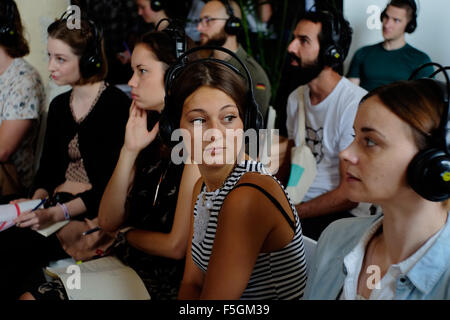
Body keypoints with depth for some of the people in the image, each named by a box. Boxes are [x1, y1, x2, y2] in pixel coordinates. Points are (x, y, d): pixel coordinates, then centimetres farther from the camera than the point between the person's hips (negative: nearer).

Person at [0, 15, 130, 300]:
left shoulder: (117, 105, -10)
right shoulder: (59, 105, 13)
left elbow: (111, 186, -15)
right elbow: (48, 169, 15)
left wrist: (57, 214, -23)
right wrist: (36, 202, -6)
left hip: (96, 213, -6)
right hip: (56, 207, 6)